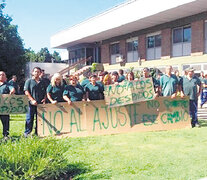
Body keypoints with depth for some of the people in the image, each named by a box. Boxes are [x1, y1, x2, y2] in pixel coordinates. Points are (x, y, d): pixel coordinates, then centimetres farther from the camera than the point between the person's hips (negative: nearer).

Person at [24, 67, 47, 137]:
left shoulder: (42, 82, 16)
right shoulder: (29, 81, 5)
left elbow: (46, 92, 17)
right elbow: (26, 92, -3)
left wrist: (44, 99, -2)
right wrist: (32, 100, -13)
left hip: (41, 103, 4)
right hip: (32, 103, -4)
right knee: (29, 118, -3)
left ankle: (38, 132, 15)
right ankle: (27, 133, 4)